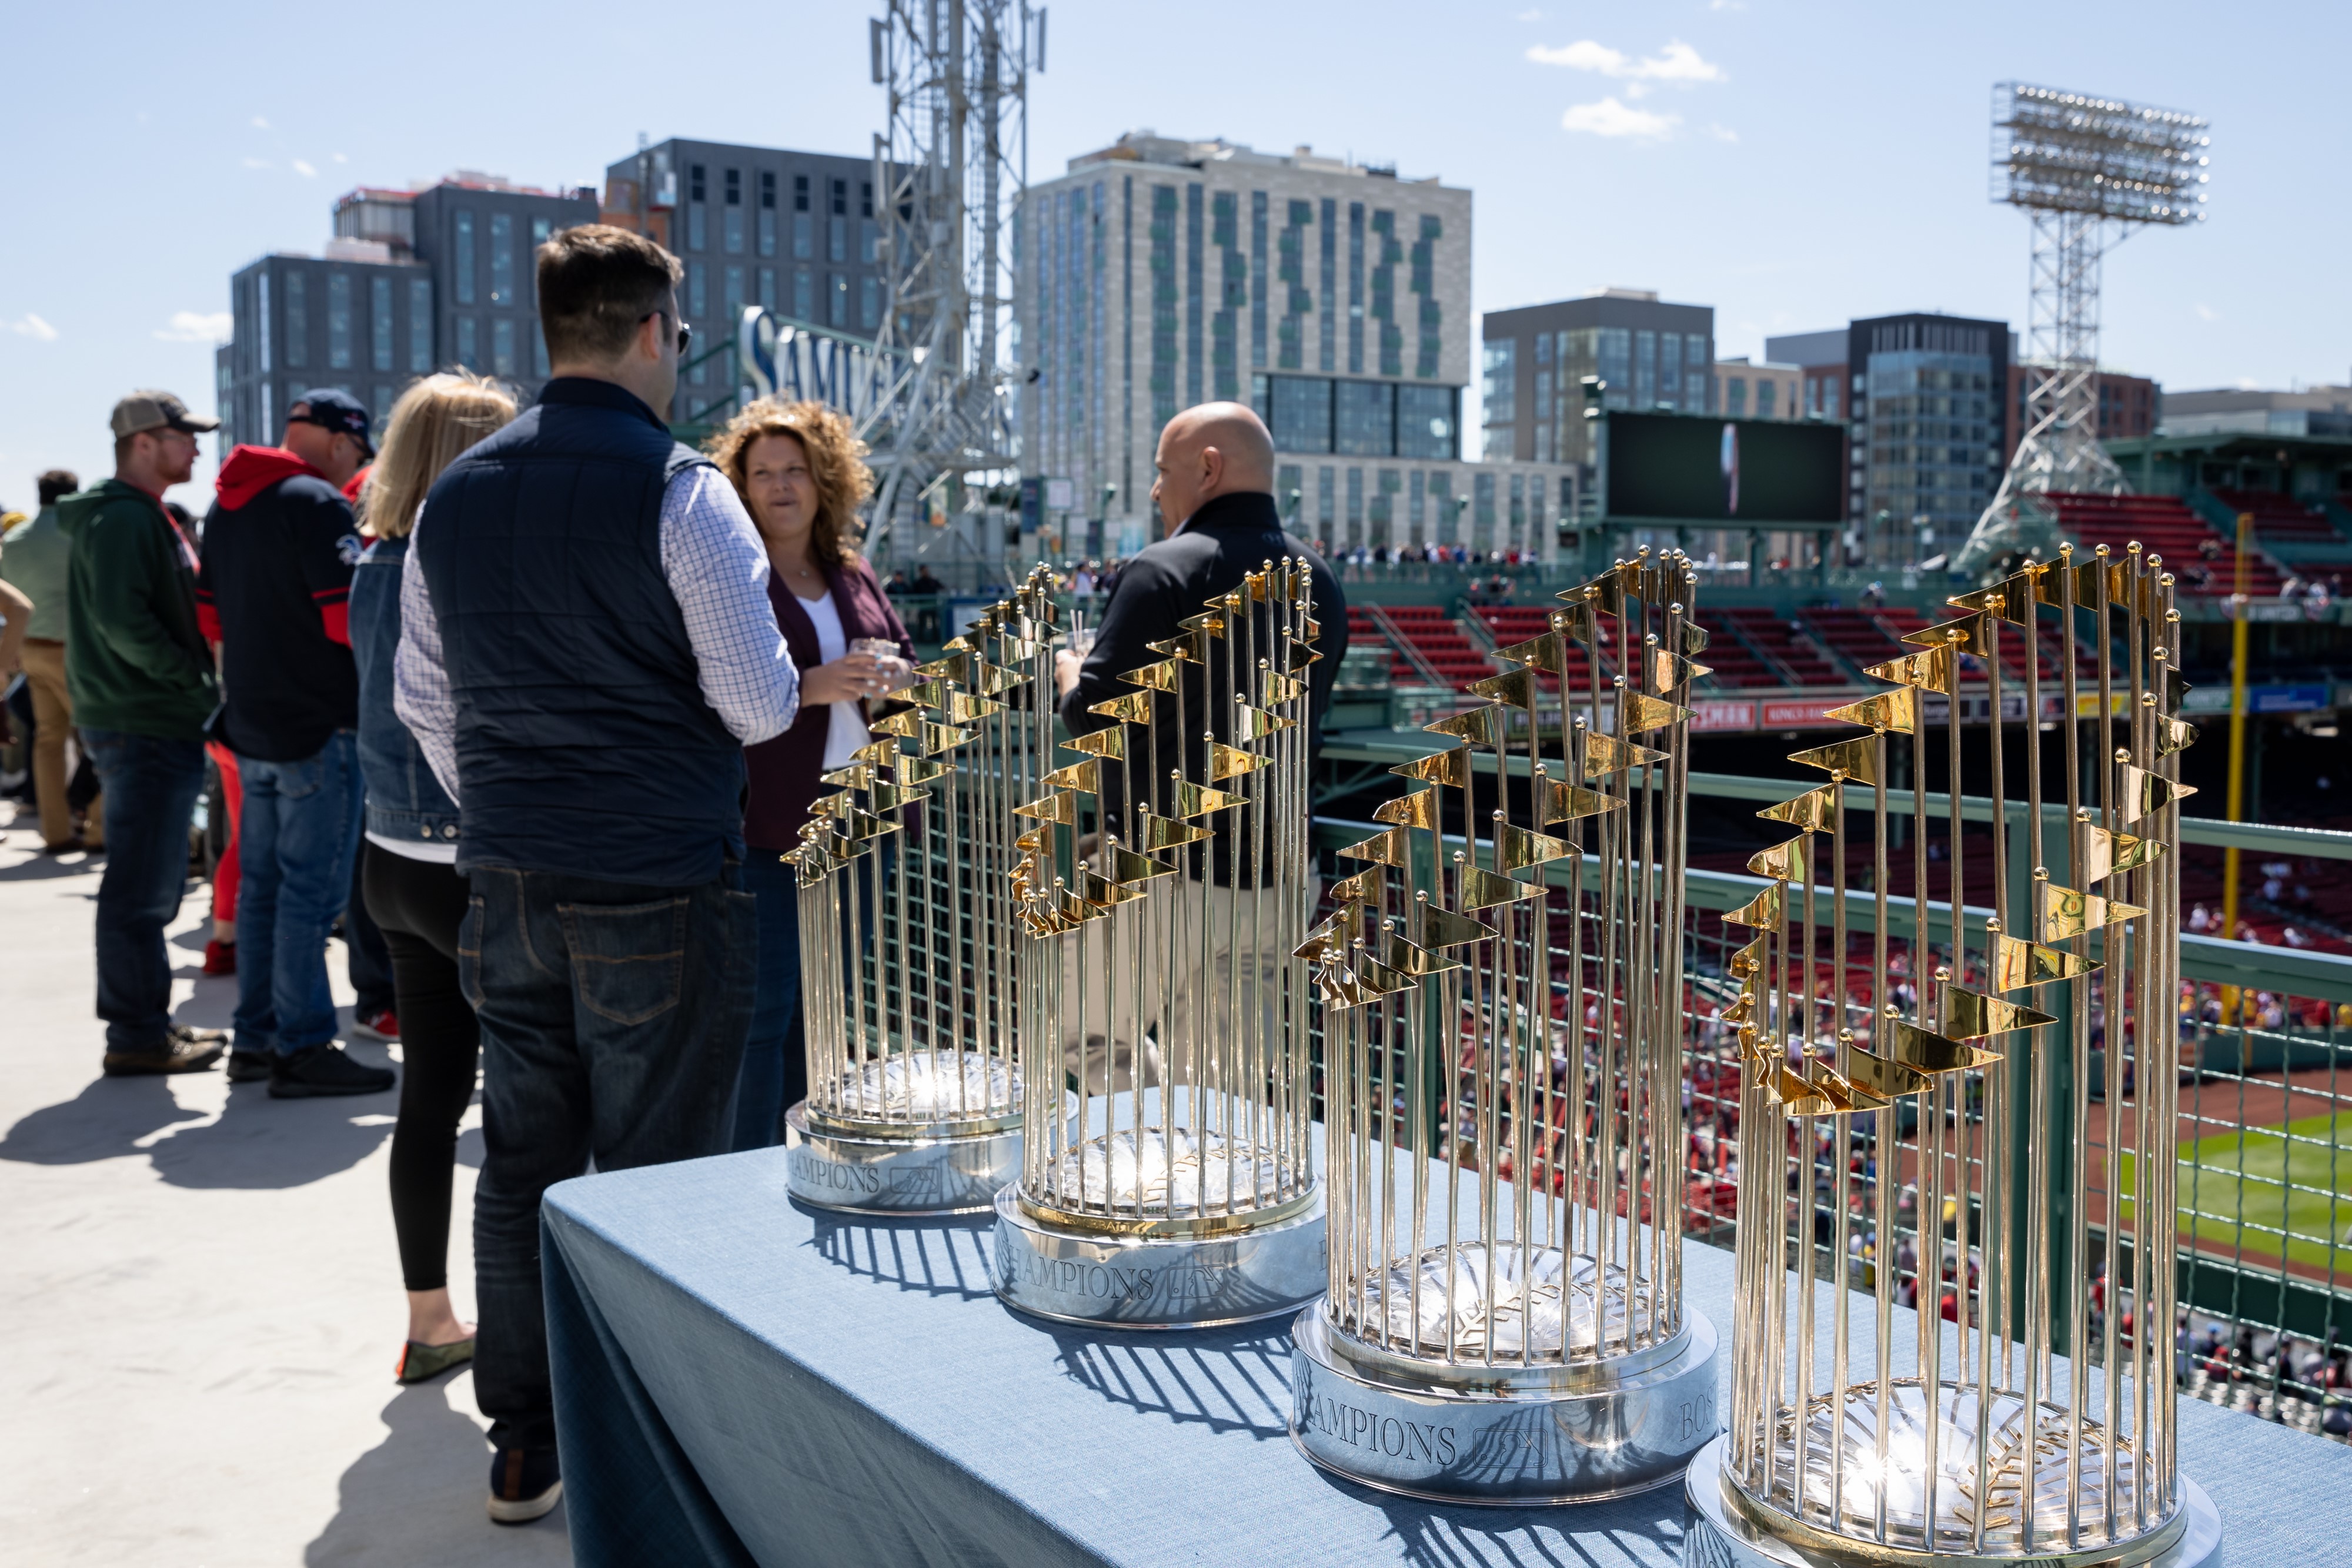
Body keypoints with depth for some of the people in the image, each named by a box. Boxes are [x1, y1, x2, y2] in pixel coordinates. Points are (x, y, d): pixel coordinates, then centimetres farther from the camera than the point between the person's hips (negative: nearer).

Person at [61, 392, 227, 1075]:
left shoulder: (143, 515, 19)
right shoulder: (122, 518, -14)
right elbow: (122, 620, -24)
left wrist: (195, 683, 12)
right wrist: (193, 681, -17)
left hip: (153, 723, 11)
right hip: (145, 728, -11)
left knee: (148, 883, 16)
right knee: (141, 889, -5)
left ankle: (143, 1018, 25)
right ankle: (137, 1036, 0)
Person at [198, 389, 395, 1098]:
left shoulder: (225, 507, 13)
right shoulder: (317, 504, -15)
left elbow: (212, 618, 19)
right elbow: (352, 620, -20)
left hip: (252, 724, 9)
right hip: (319, 726, -9)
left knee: (262, 883, 14)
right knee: (312, 888, -5)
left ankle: (256, 1038, 20)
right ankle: (302, 1048, -2)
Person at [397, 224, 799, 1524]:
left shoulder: (454, 494, 9)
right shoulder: (678, 489, -11)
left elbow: (421, 699, 15)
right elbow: (761, 704, -12)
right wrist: (795, 683, 11)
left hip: (505, 884, 6)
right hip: (657, 890, -6)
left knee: (522, 1166, 14)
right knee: (653, 1181, 3)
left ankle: (523, 1448, 25)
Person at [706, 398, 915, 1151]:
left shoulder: (852, 574, 14)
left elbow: (906, 658, 22)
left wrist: (889, 678, -2)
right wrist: (811, 686, -23)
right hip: (764, 826, -7)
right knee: (763, 1011, -4)